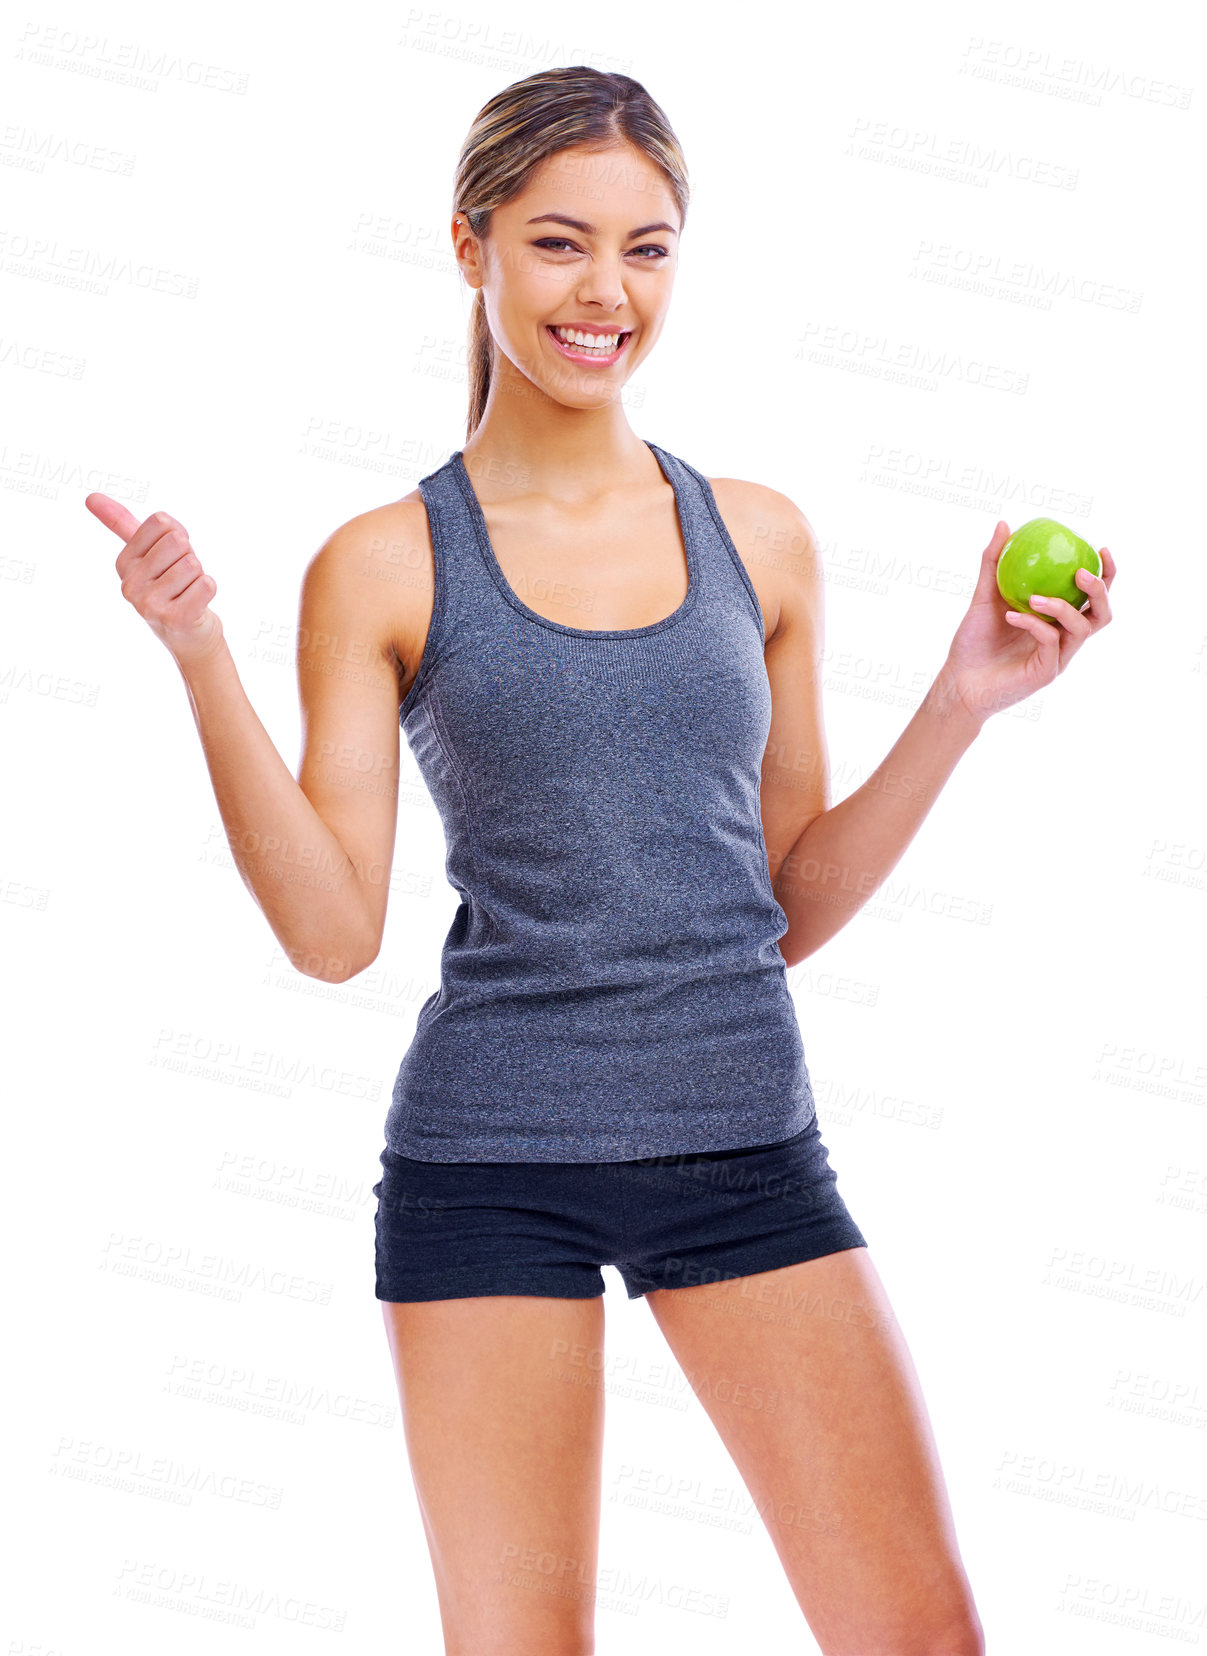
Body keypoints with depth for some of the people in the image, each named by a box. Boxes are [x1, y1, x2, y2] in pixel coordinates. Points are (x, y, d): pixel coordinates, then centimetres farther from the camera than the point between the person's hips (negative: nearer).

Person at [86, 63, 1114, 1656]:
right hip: (491, 1159, -2)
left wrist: (964, 703, 2)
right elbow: (333, 930, -5)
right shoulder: (383, 567, -1)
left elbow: (791, 906, 11)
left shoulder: (759, 539, 7)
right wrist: (202, 663, -12)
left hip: (746, 1146, 3)